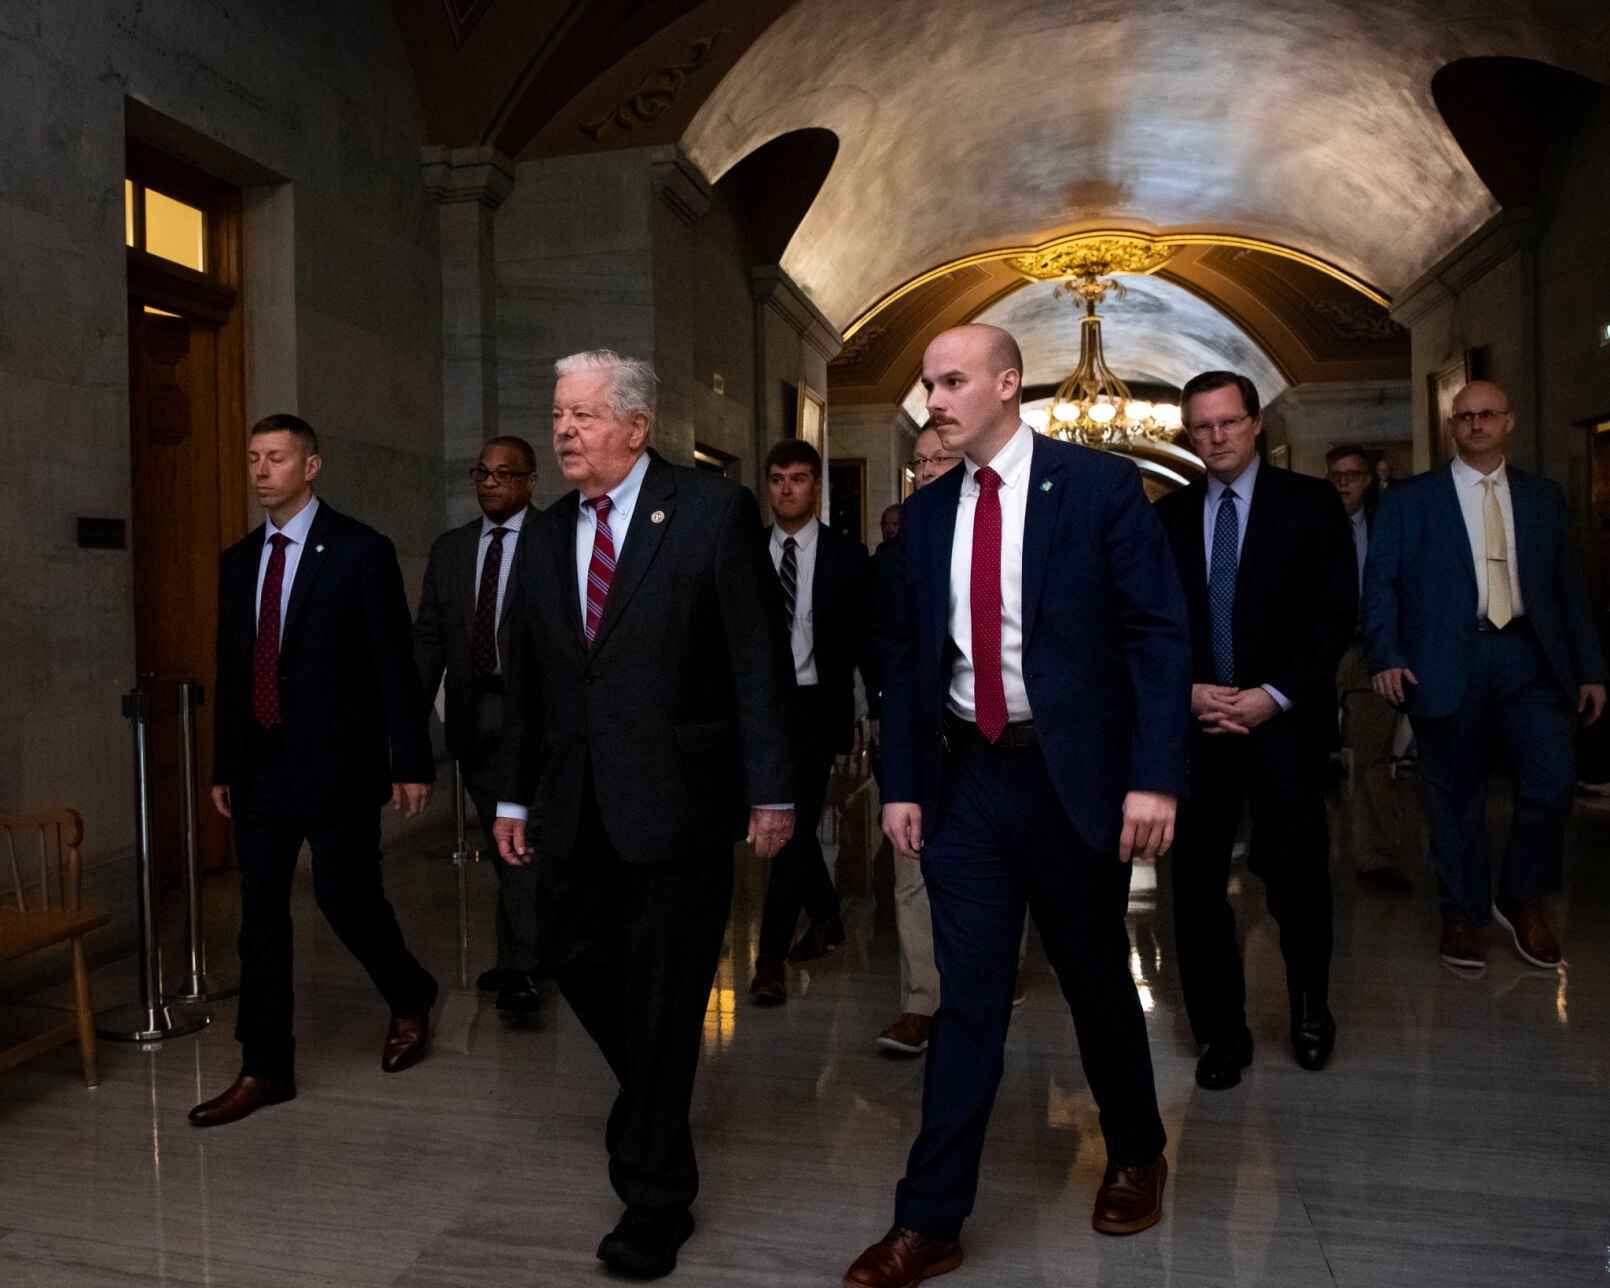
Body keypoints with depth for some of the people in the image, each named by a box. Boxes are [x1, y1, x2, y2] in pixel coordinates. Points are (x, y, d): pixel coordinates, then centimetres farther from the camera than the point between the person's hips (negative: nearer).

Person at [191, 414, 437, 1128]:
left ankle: (411, 998, 29)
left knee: (346, 897, 0)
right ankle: (265, 1069, 17)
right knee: (260, 914, 7)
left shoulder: (361, 550, -6)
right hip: (260, 767, 6)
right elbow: (231, 668, 14)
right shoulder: (238, 560, 12)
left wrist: (410, 762, -11)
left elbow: (394, 662, -8)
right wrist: (223, 766, 14)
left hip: (337, 763, -5)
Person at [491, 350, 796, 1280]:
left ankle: (655, 1196, 23)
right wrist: (514, 793, 13)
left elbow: (761, 661, -10)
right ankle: (657, 1104, 44)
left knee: (662, 994, 4)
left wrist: (772, 790, -11)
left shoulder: (715, 512, -8)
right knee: (577, 960, 13)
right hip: (577, 808, 6)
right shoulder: (549, 532, 10)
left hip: (675, 799, -6)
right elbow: (526, 672, 13)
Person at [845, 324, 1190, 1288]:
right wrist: (902, 783, 5)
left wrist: (1154, 778, -15)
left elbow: (1159, 633, -8)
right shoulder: (930, 512, 7)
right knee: (968, 1001, 6)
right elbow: (906, 654, 10)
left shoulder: (1100, 485, -6)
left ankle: (1137, 1157, 42)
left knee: (1098, 983, 15)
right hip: (967, 778, 3)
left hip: (1073, 776, -3)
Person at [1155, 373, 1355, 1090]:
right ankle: (1220, 1032, 18)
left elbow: (1336, 613, -2)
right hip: (1196, 723, 2)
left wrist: (1274, 695, -11)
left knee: (1297, 877, 1)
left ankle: (1310, 1008, 28)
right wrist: (1185, 692, -6)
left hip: (1285, 719, -2)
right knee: (1196, 883, 2)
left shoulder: (1311, 503, 4)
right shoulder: (1167, 517, 10)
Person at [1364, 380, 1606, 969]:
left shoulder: (1544, 498, 15)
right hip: (1447, 662, -2)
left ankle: (1521, 899, 15)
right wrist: (1386, 656, -13)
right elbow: (1379, 583, 1)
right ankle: (1462, 915, 21)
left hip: (1528, 659, 2)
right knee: (1456, 798, 4)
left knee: (1553, 780, -9)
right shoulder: (1408, 500, 6)